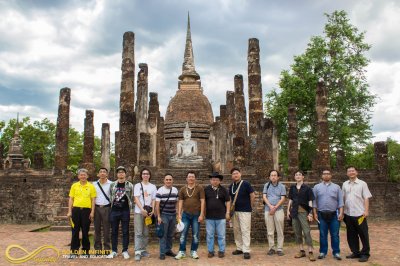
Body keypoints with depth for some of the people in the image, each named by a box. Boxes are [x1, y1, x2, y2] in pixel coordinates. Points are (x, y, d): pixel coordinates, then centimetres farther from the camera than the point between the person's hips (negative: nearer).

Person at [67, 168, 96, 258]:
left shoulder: (91, 186, 2)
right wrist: (69, 211, 0)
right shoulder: (74, 185, 6)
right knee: (75, 231, 5)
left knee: (85, 231, 5)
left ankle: (85, 251, 16)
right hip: (76, 210, 1)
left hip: (86, 210, -1)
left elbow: (93, 200, 2)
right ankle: (74, 251, 14)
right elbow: (71, 199, 7)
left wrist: (92, 212, -5)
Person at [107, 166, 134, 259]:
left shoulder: (130, 185, 2)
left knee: (125, 231, 3)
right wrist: (112, 206, 7)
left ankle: (125, 251, 12)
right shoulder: (112, 185, 7)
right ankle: (114, 251, 17)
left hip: (125, 211, -2)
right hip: (114, 211, 2)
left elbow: (132, 198, 3)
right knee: (114, 231, 7)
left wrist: (130, 208, -2)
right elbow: (110, 197, 12)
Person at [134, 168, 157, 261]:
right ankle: (137, 252, -7)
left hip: (149, 212, 3)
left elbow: (154, 200, 7)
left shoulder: (153, 186, 9)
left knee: (146, 233, 9)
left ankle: (143, 250, 18)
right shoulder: (137, 185, 2)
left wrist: (152, 210, -8)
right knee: (138, 233, -6)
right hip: (139, 211, -3)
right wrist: (142, 209, -17)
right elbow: (136, 199, -6)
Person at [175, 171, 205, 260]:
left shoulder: (200, 188, -2)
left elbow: (202, 201, -5)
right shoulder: (182, 189, 6)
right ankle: (182, 252, 13)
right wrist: (179, 214, -1)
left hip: (196, 215, -1)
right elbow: (180, 202, 6)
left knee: (195, 235, 6)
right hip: (185, 214, 2)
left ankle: (194, 251, 18)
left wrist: (201, 214, -10)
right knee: (183, 234, 3)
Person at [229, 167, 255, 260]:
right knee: (236, 230, 11)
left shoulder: (245, 184, -9)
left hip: (245, 211, -6)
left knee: (245, 231, -7)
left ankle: (246, 251, -3)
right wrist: (231, 208, 11)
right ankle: (239, 248, 22)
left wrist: (250, 207, 0)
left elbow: (253, 196, -6)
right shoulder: (231, 186, 8)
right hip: (235, 211, 6)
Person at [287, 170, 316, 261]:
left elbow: (310, 201, -3)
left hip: (303, 212, -4)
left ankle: (310, 252, -1)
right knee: (297, 232, 8)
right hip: (294, 212, 4)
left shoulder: (307, 188, -2)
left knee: (306, 232, -7)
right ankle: (301, 251, 18)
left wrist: (310, 213, -8)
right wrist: (288, 210, 8)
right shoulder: (292, 188, 9)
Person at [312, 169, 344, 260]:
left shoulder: (336, 187, 7)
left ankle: (336, 252, 14)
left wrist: (341, 213, -5)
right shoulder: (317, 187, 6)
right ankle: (323, 252, 16)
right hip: (322, 214, 0)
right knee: (323, 234, 6)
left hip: (334, 214, 0)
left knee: (335, 235, 4)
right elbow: (314, 201, 5)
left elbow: (340, 201, 4)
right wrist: (315, 213, -1)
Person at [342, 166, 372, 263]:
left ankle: (365, 254, 13)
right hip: (348, 214, 4)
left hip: (359, 213, -4)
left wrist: (366, 211, -13)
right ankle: (355, 252, 22)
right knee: (351, 235, 11)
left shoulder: (362, 183, -1)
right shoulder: (345, 184, 10)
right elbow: (342, 198, 12)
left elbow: (366, 198, -4)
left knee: (363, 235, 2)